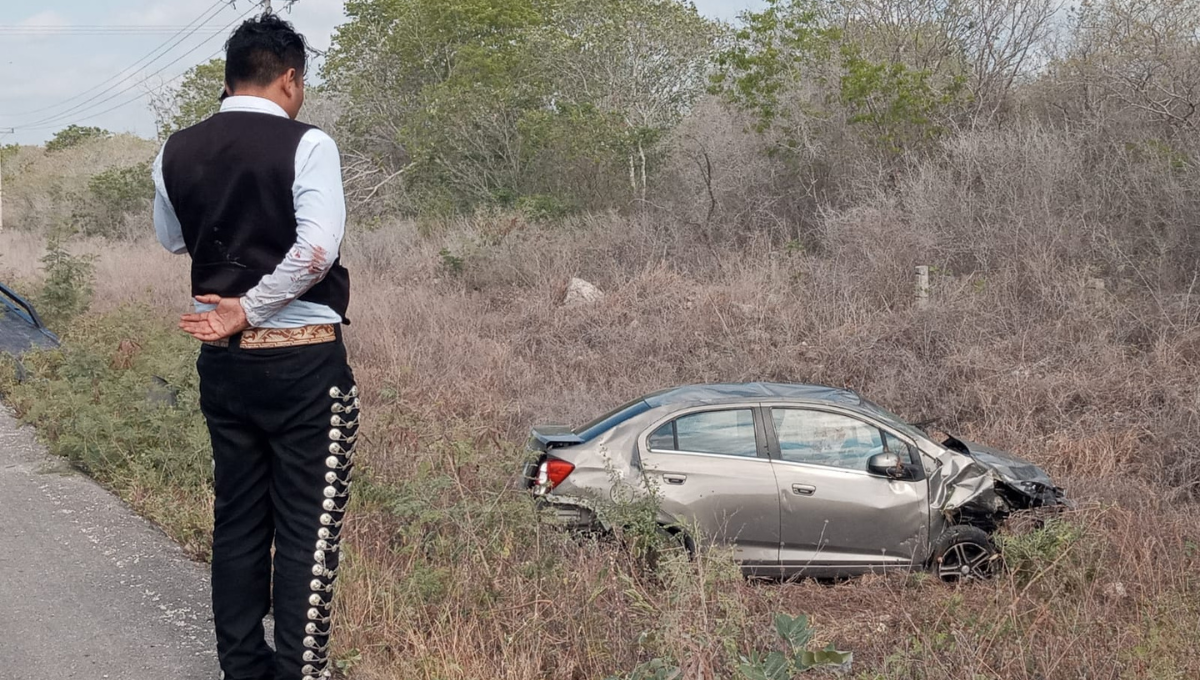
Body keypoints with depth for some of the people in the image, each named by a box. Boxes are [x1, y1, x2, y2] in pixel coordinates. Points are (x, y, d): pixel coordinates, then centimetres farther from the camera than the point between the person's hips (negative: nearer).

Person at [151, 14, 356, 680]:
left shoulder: (177, 152, 5)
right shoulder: (305, 144, -11)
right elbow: (316, 249, -21)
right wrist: (250, 308, -12)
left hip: (222, 358, 6)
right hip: (302, 357, -5)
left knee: (237, 519, 14)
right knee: (307, 530, 1)